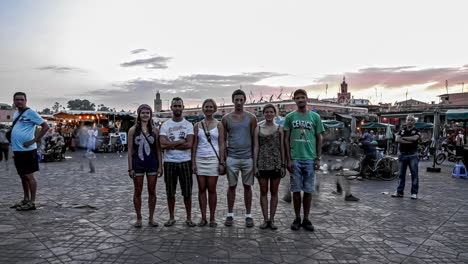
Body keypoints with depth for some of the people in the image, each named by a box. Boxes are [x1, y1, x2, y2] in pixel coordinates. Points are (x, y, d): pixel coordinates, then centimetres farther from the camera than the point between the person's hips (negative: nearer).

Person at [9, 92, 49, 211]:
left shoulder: (30, 113, -9)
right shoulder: (15, 114, 16)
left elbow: (45, 126, -14)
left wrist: (33, 141, -18)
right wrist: (14, 143, 14)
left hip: (27, 150, -8)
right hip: (17, 150, 8)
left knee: (29, 176, -3)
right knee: (23, 176, 15)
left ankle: (32, 202, 3)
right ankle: (26, 199, 25)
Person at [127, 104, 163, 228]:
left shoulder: (155, 130, 4)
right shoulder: (133, 130, 0)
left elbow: (158, 149, 4)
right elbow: (130, 150, 0)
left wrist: (160, 166, -1)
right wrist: (130, 168, -5)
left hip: (152, 164, 1)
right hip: (138, 164, -1)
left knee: (152, 192, 7)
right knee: (137, 192, 7)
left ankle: (151, 218, 19)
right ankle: (138, 218, 20)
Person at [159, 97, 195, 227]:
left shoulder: (188, 125, 3)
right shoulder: (165, 125, 3)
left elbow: (189, 144, -11)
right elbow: (163, 144, -11)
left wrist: (171, 144, -10)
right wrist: (181, 141, -11)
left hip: (185, 162, -1)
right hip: (169, 162, 1)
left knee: (187, 192, 5)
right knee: (170, 192, 10)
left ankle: (189, 218, 18)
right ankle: (171, 217, 24)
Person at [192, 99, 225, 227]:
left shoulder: (218, 125, 4)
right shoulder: (197, 125, 7)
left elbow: (221, 144, 1)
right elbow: (194, 145, 7)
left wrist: (221, 162, -6)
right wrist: (193, 162, 1)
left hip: (213, 159, -2)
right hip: (200, 159, 2)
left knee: (212, 190, 2)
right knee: (201, 189, 5)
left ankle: (212, 218, 12)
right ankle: (203, 217, 14)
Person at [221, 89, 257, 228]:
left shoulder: (251, 118, 4)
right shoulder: (226, 119, 5)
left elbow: (254, 140, 5)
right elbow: (223, 141, 7)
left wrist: (256, 159, 0)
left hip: (248, 158, 0)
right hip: (232, 158, 0)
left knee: (247, 186, 7)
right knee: (232, 186, 7)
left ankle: (248, 215, 17)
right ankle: (230, 215, 17)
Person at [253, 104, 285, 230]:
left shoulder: (279, 129, 5)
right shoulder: (258, 129, 5)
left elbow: (282, 147, 4)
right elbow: (256, 147, 3)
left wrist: (283, 165, -2)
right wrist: (255, 165, -3)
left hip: (276, 163, 0)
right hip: (262, 163, 0)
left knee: (274, 192, 6)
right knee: (263, 192, 4)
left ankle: (272, 219, 14)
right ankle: (265, 219, 13)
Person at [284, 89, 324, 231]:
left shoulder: (315, 117, 6)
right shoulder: (290, 117, 4)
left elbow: (318, 139, 9)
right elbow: (286, 139, 3)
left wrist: (318, 158, 1)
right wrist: (288, 159, -3)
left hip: (310, 159, 1)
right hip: (295, 159, -1)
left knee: (308, 190, 6)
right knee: (296, 190, 5)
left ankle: (306, 219, 18)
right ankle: (297, 219, 18)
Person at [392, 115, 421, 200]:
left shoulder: (416, 131, 1)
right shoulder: (402, 131, 9)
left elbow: (414, 138, -20)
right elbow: (397, 139, -7)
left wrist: (403, 138, -7)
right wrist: (409, 141, -14)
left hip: (413, 155, -3)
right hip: (402, 154, 3)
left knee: (414, 174, 1)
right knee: (401, 174, 7)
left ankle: (414, 193, 8)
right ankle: (399, 192, 13)